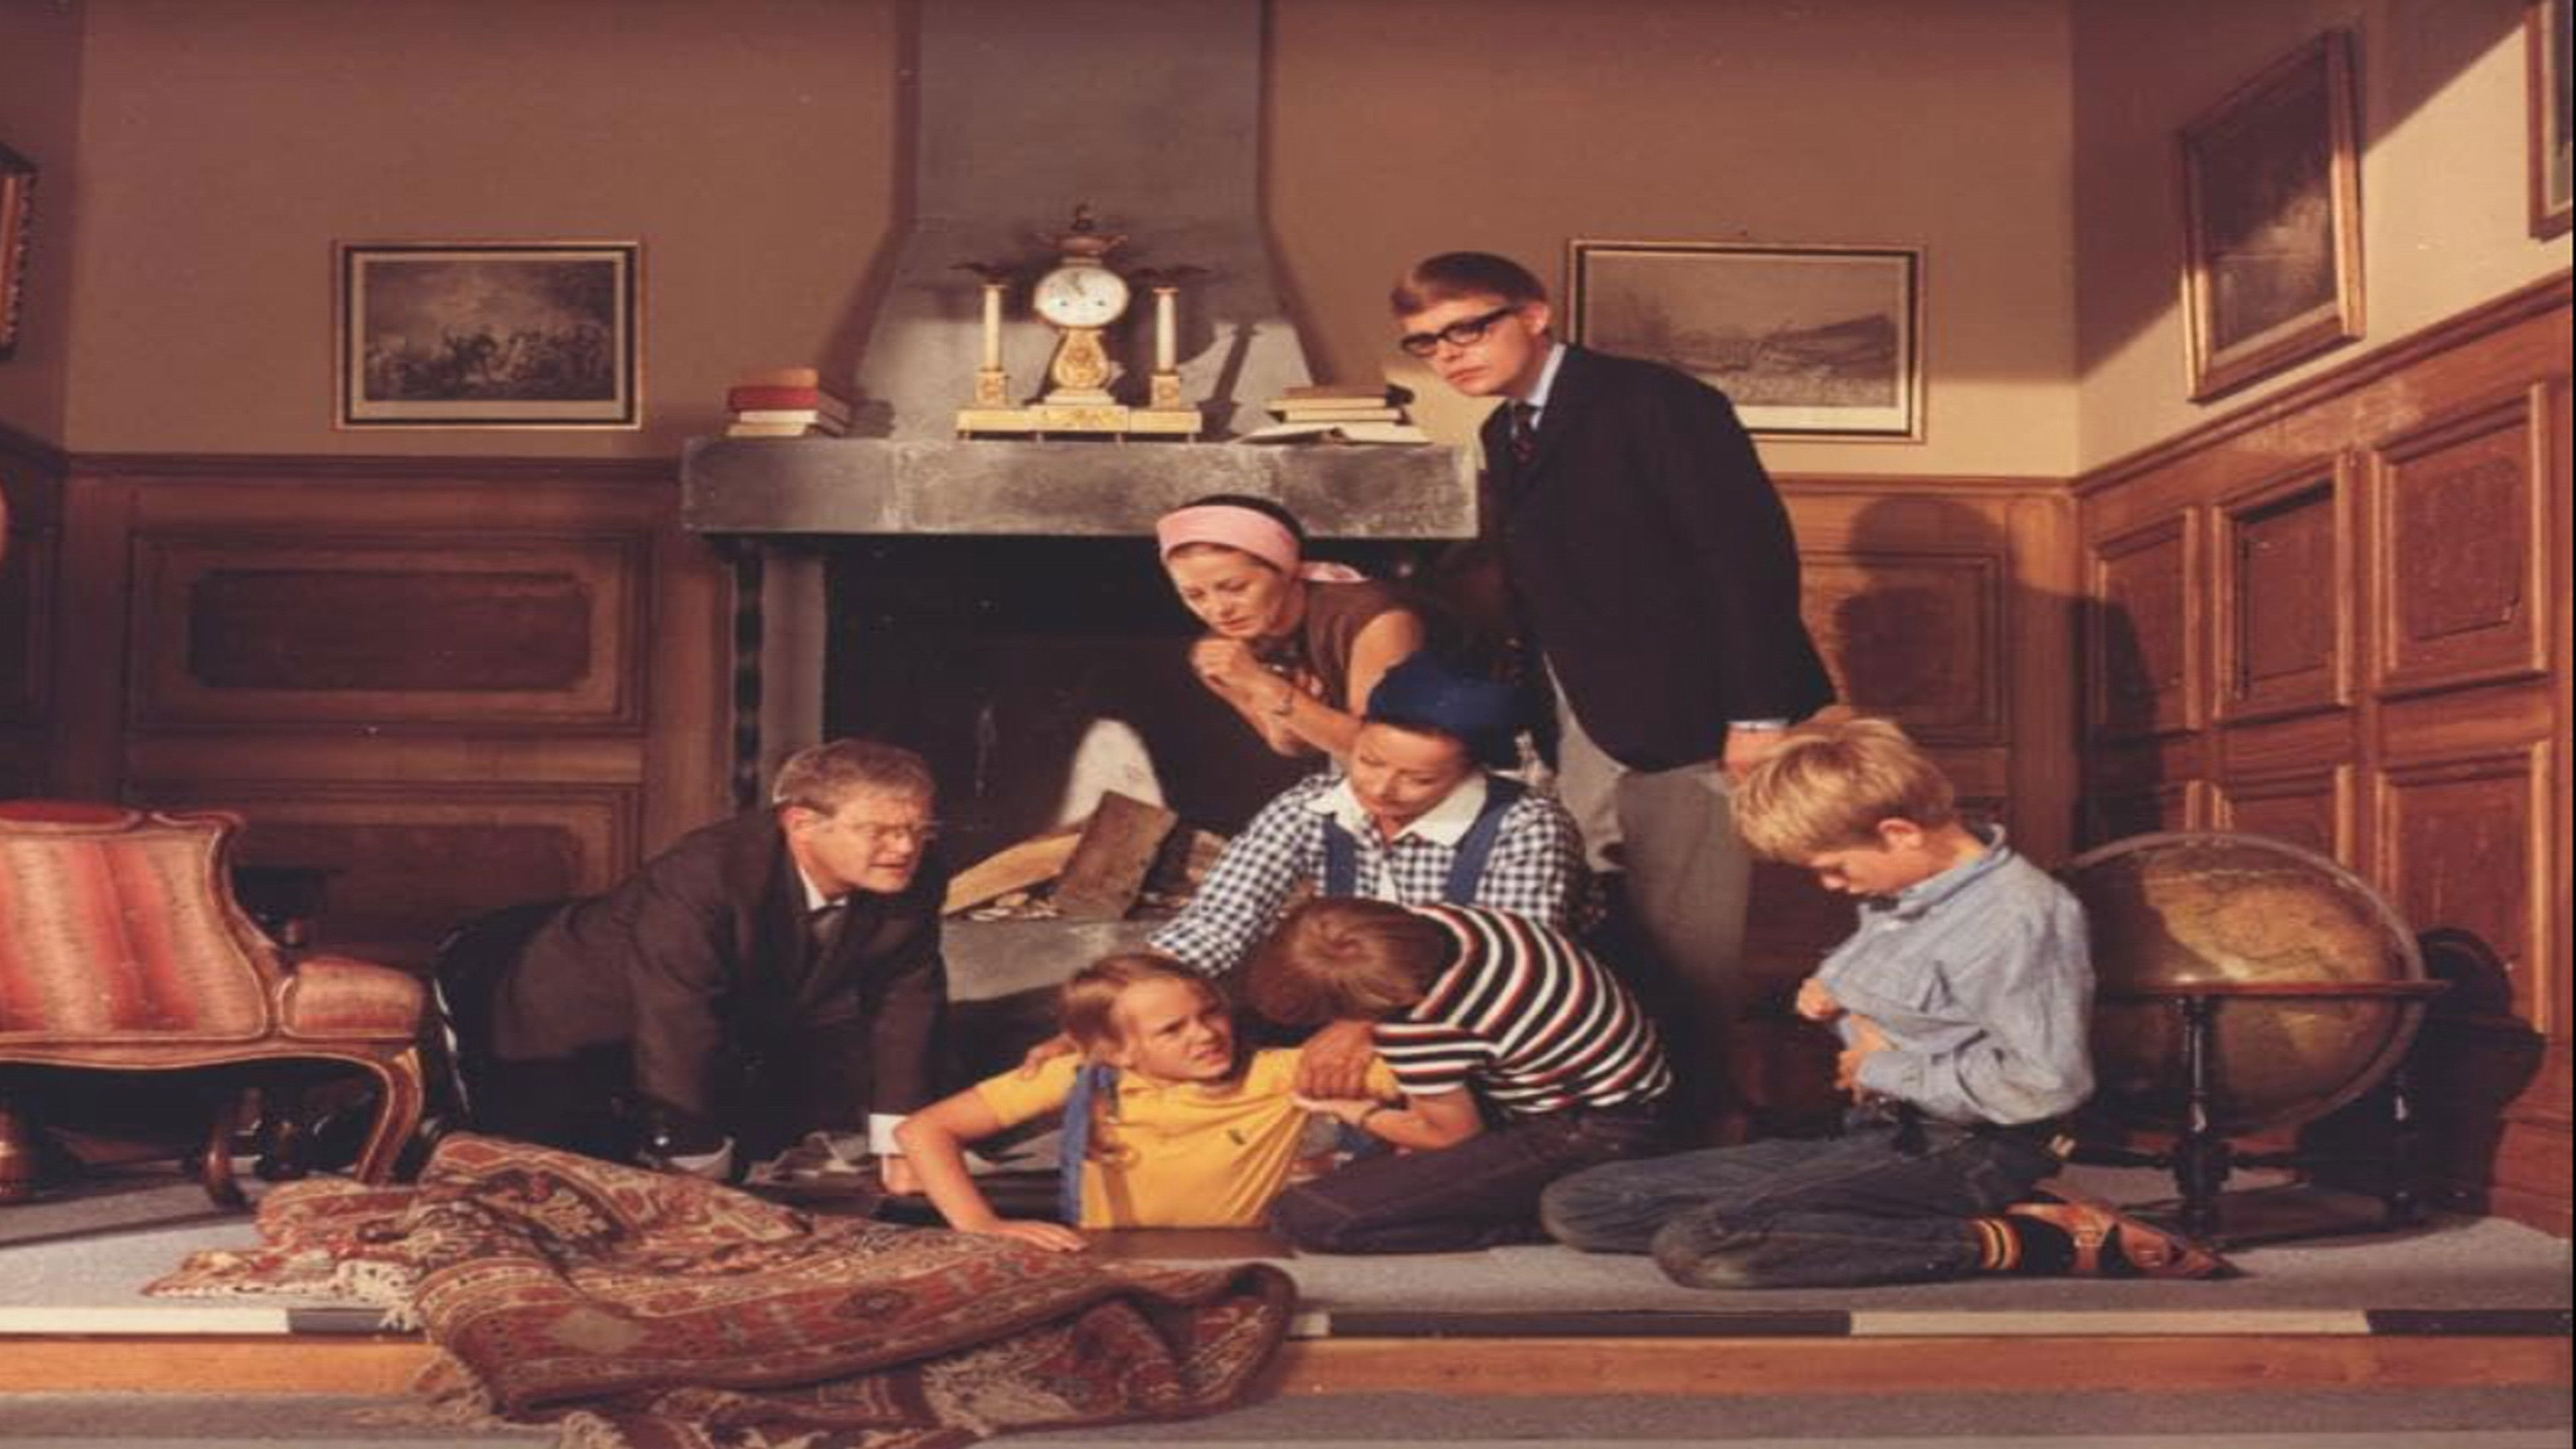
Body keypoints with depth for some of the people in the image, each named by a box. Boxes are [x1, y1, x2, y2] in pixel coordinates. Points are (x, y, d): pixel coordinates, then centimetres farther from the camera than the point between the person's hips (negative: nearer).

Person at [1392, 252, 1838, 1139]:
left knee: (1684, 948, -4)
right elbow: (1536, 589, 14)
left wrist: (1758, 715, -20)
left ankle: (1707, 1127, 11)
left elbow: (1751, 551, -15)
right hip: (1585, 734, 7)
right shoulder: (1505, 433, 14)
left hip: (1686, 725, -7)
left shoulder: (1654, 403, -10)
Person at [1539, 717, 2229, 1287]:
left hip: (1960, 1154, -11)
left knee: (1698, 1249, -31)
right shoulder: (1896, 893, 13)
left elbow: (2044, 1081, -26)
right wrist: (1832, 998, 9)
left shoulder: (2017, 915, -15)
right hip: (1871, 1139, 11)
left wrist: (1887, 1067, -13)